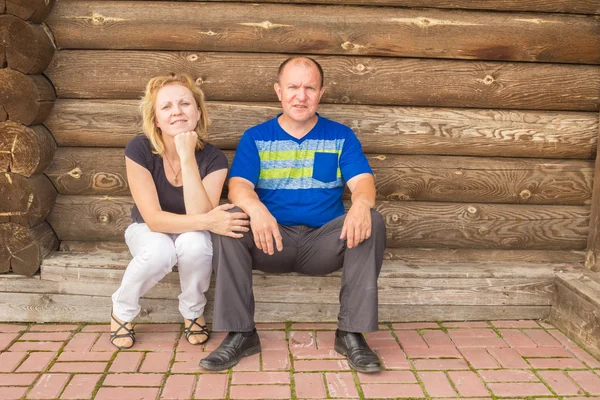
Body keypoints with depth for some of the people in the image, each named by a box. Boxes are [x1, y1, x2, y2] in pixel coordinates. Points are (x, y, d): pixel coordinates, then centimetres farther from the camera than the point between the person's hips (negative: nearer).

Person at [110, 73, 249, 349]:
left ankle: (193, 312, -5)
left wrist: (187, 157, -37)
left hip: (191, 235, 1)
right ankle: (122, 310, -4)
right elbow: (153, 219, -28)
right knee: (160, 251, -37)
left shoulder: (213, 158, -20)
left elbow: (200, 214, -33)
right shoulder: (139, 150, -23)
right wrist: (208, 221, -42)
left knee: (195, 243, -36)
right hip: (148, 232, 0)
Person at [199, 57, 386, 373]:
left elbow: (362, 181, -4)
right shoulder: (255, 138, 8)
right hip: (271, 241, 0)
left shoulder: (341, 136, 10)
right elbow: (239, 186, -6)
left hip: (324, 242, 0)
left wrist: (361, 203, -31)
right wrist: (255, 209, -32)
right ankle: (240, 334, -21)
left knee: (372, 221, -27)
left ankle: (351, 334, -20)